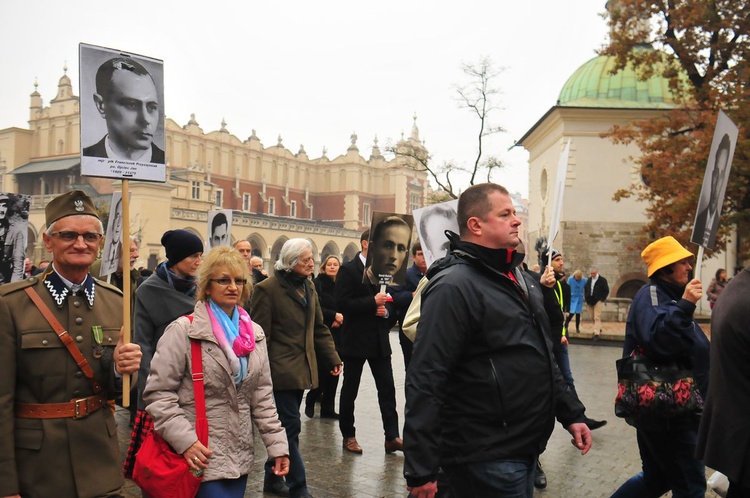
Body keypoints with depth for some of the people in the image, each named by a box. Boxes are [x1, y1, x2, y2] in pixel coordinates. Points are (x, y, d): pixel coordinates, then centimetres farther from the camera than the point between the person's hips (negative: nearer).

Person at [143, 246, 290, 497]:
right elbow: (158, 392, -11)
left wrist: (277, 443, 5)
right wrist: (184, 439, -17)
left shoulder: (255, 333, 9)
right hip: (203, 457, -5)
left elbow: (262, 397, 11)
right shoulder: (184, 330, -9)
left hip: (240, 456, 6)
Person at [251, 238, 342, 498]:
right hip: (280, 369, -7)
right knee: (291, 427, -4)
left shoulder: (308, 287, 11)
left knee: (285, 427, 15)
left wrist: (332, 358, 9)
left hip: (300, 369, 7)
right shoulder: (268, 288, -12)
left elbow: (319, 328, 17)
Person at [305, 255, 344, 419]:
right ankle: (311, 399, 18)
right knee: (323, 369, -8)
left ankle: (328, 408, 15)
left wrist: (340, 319, -8)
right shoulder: (317, 284, -2)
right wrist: (334, 315, -17)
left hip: (337, 333, 5)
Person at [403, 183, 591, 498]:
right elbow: (425, 380, -24)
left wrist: (571, 413, 16)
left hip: (525, 449, 9)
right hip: (486, 460, -9)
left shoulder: (521, 279, 11)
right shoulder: (453, 286, -19)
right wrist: (420, 470, -25)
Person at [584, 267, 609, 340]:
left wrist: (602, 299, -9)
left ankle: (596, 333, -13)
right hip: (590, 301, 6)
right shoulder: (589, 280, 11)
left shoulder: (602, 280, -5)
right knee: (592, 317, 12)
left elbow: (606, 290, -3)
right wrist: (586, 298, 10)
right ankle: (598, 329, 31)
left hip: (598, 301, -6)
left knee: (597, 317, -12)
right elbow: (585, 289, 21)